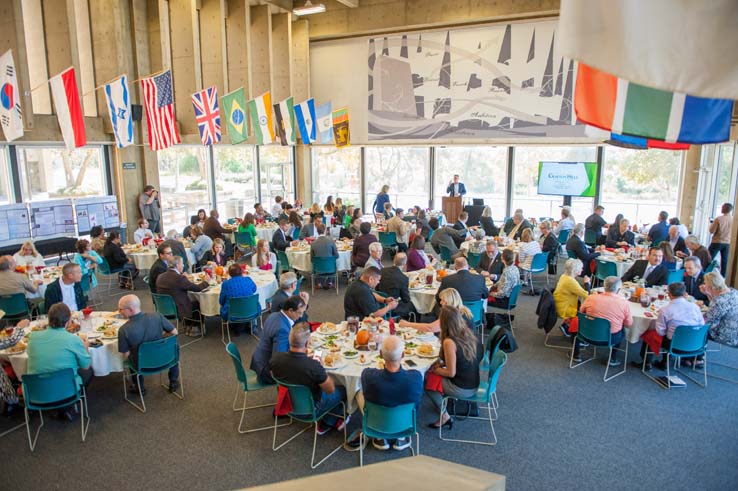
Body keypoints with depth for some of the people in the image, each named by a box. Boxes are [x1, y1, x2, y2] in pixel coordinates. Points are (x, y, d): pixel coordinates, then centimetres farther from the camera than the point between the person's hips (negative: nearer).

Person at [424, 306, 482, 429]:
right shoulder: (469, 334, -4)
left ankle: (445, 417, 16)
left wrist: (434, 370, -3)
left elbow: (451, 373, -19)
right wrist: (441, 363, 6)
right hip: (474, 385, 7)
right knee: (436, 375, 21)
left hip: (462, 390, -7)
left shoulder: (449, 342, -25)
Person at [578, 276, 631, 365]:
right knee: (622, 331, 31)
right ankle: (613, 359, 35)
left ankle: (576, 355, 32)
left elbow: (581, 312, 4)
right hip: (611, 338, 0)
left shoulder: (591, 298, -14)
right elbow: (629, 324, -3)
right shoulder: (624, 303, -17)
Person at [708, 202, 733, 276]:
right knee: (724, 261, 9)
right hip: (728, 243, 4)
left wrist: (711, 224, 6)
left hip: (717, 242, -4)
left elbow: (712, 231, -11)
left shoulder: (718, 219, -15)